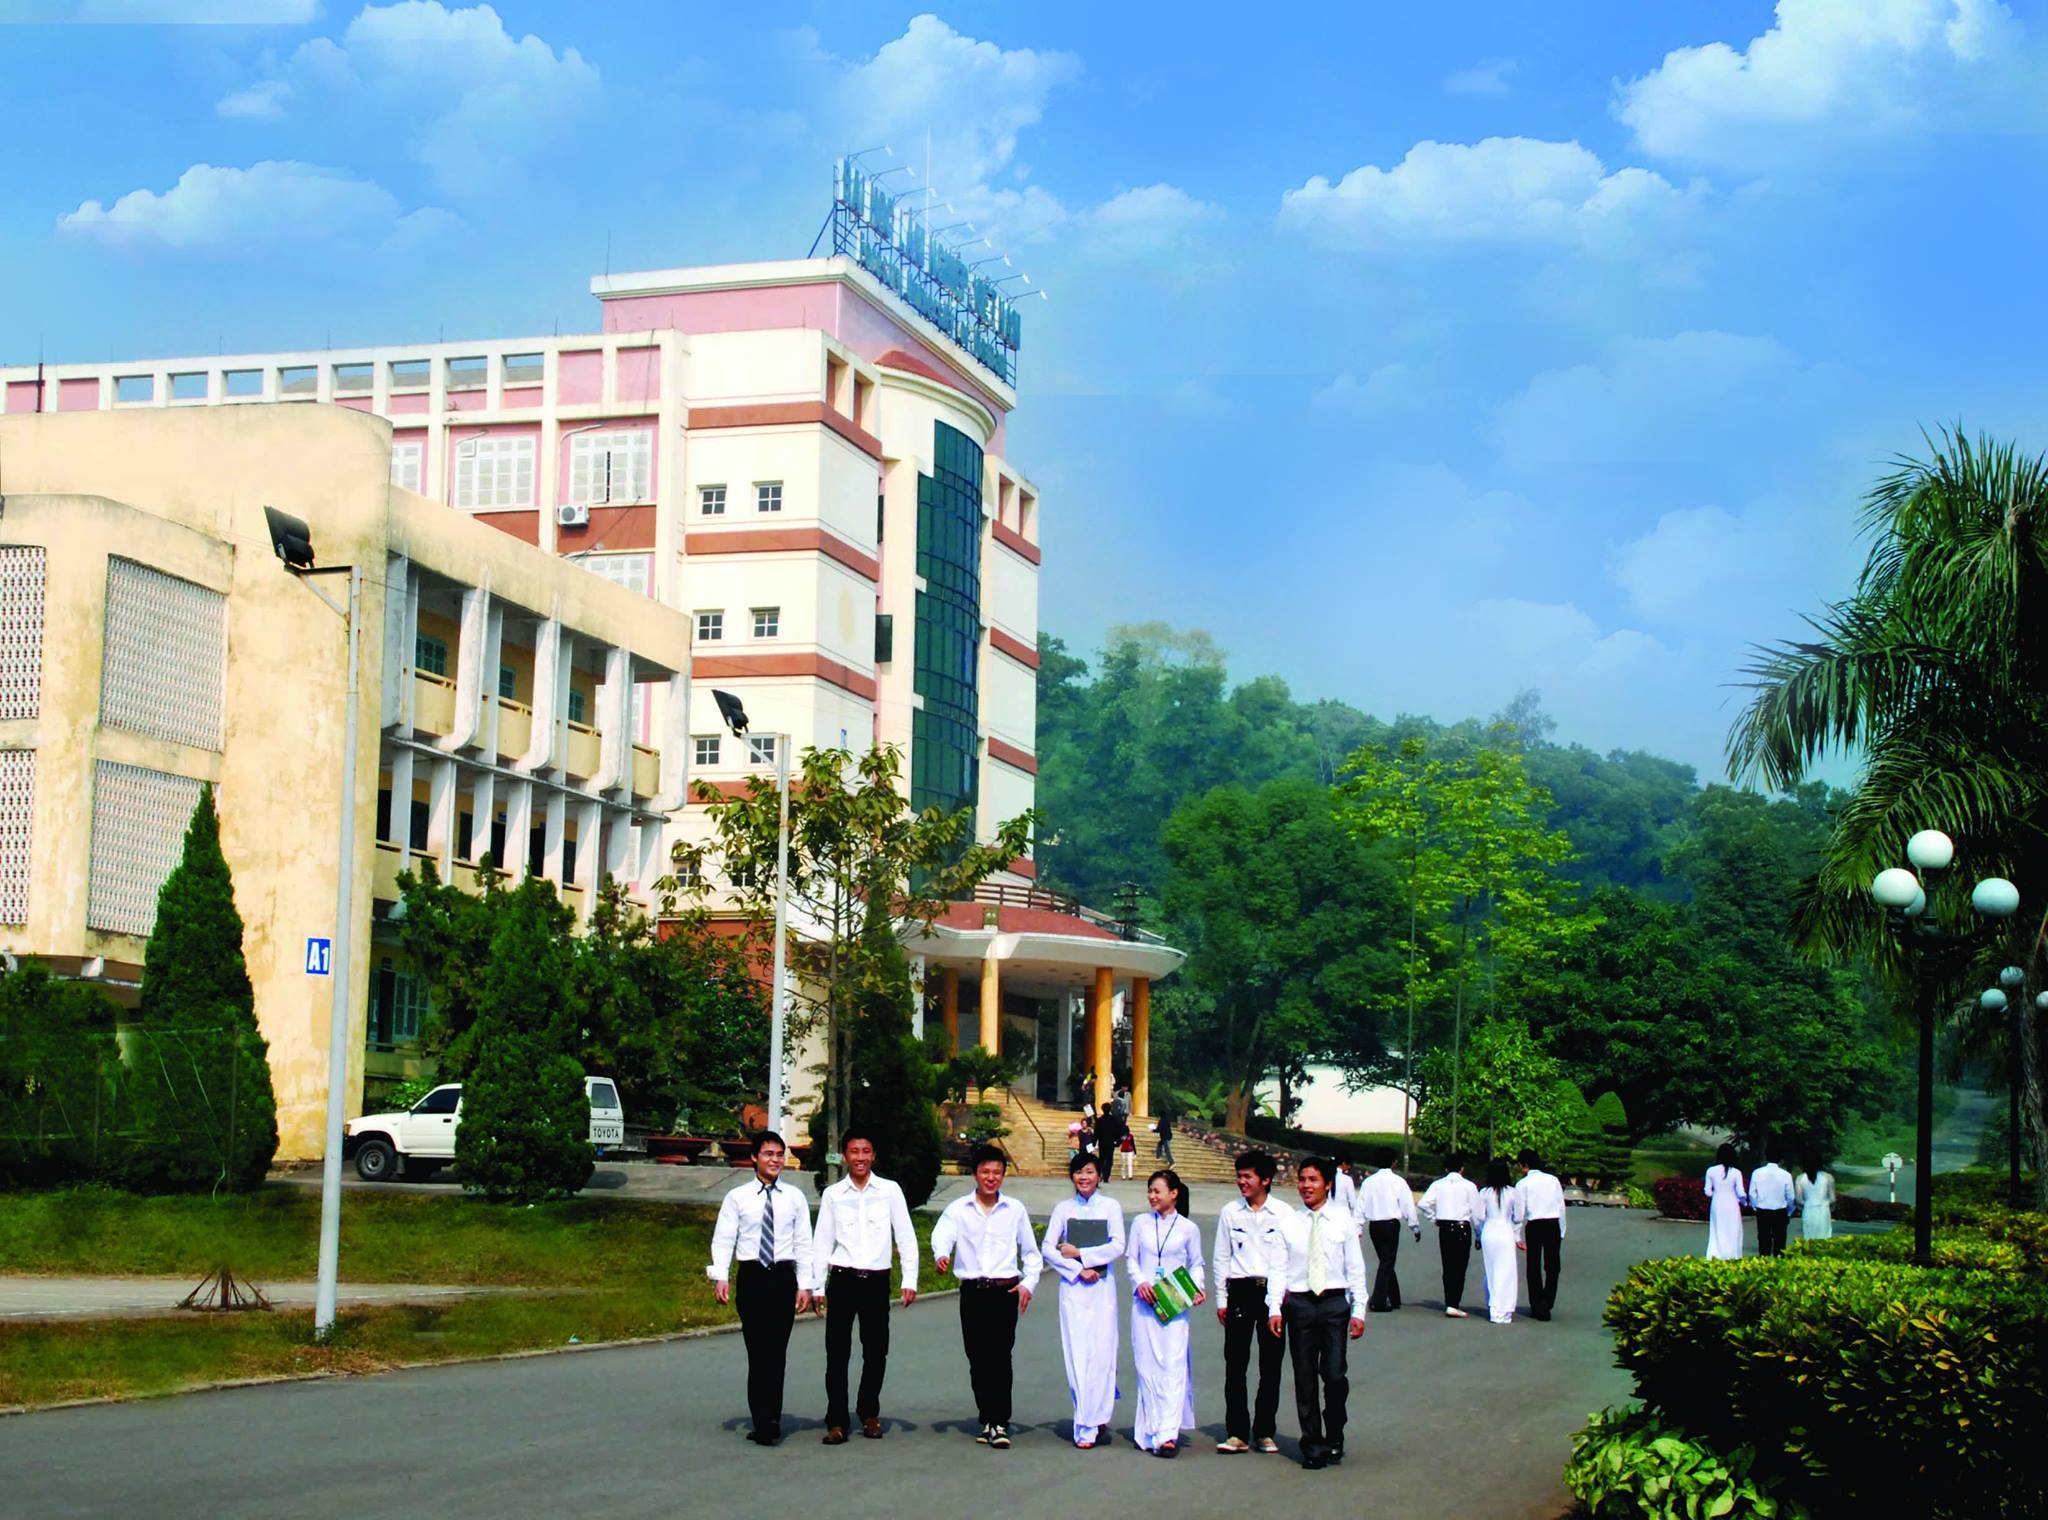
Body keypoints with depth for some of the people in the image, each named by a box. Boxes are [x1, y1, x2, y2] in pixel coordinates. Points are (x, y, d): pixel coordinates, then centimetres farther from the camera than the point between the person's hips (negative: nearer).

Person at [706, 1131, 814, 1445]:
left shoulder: (794, 1198, 8)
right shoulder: (737, 1198, 3)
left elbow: (803, 1243, 7)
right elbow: (723, 1240, -1)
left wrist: (805, 1284, 0)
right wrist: (721, 1277, -14)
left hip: (784, 1277, 1)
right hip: (752, 1277, -1)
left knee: (777, 1351, 3)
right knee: (758, 1351, -3)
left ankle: (768, 1420, 10)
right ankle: (765, 1421, 2)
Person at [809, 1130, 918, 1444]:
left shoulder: (890, 1191, 3)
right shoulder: (833, 1195, 5)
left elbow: (905, 1237, 4)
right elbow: (822, 1243, 8)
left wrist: (910, 1280, -1)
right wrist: (817, 1287, 5)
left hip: (877, 1280, 0)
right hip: (842, 1280, 0)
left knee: (876, 1352, 7)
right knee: (837, 1353, -1)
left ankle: (869, 1413, 25)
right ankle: (836, 1422, 5)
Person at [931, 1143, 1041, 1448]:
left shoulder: (1015, 1210, 9)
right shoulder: (958, 1209, 5)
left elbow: (1031, 1252, 16)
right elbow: (942, 1235, -14)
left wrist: (1029, 1282, 1)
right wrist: (941, 1256, -36)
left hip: (1005, 1290, -1)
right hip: (972, 1293, 1)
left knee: (1000, 1357, -9)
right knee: (977, 1359, 5)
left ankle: (999, 1423, -9)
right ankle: (987, 1420, 16)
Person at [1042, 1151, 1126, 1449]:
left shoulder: (1111, 1207, 6)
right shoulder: (1064, 1209, 8)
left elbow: (1118, 1247, -5)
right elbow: (1048, 1249, 2)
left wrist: (1079, 1253, -7)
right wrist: (1079, 1270, -8)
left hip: (1103, 1287, -1)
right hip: (1073, 1287, 1)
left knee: (1102, 1353, -6)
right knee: (1077, 1354, -4)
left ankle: (1095, 1420, 2)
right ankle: (1086, 1425, 1)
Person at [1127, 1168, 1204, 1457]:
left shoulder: (1188, 1228, 5)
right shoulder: (1141, 1224, 10)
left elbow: (1196, 1264, 11)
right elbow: (1131, 1257, 11)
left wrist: (1198, 1287, -7)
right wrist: (1140, 1282, -7)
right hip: (1144, 1302, 2)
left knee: (1173, 1365, -10)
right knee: (1147, 1365, 2)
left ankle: (1167, 1433, -16)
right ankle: (1150, 1429, 10)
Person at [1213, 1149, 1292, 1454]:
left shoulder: (1283, 1213, 1)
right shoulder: (1230, 1212, 5)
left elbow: (1292, 1257, 3)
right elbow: (1222, 1257, 9)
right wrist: (1221, 1299, 5)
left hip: (1273, 1291, -1)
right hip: (1240, 1290, 1)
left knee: (1271, 1365, 4)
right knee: (1235, 1364, 0)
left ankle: (1264, 1432, 14)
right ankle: (1237, 1434, 4)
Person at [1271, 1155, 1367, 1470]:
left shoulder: (1343, 1221, 2)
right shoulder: (1288, 1223, 4)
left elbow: (1356, 1269, 4)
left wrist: (1358, 1311, -1)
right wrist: (1274, 1308, -5)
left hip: (1334, 1303, -1)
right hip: (1299, 1303, 1)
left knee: (1335, 1376, -7)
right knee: (1305, 1377, 5)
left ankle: (1334, 1438, 14)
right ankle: (1312, 1442, 16)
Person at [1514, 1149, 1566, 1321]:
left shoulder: (1523, 1184, -3)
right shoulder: (1553, 1180, 7)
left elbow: (1520, 1212, -5)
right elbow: (1561, 1207, 8)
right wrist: (1561, 1232, 14)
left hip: (1534, 1225, -3)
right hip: (1553, 1224, 3)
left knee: (1534, 1268, 7)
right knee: (1552, 1267, 10)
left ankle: (1538, 1308, 9)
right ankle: (1546, 1304, 7)